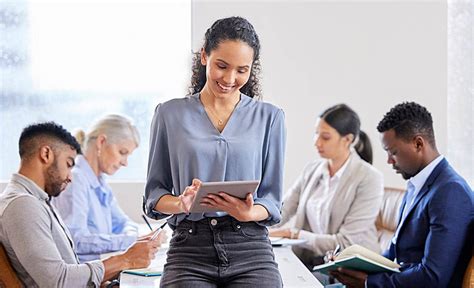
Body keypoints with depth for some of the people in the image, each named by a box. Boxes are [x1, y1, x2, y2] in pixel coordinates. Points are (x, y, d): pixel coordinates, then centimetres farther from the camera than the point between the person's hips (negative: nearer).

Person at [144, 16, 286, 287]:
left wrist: (248, 213, -12)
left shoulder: (269, 117, 10)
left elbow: (272, 199, 9)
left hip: (251, 251, 1)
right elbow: (154, 195, 11)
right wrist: (180, 203, -11)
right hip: (189, 250, 0)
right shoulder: (170, 114, 9)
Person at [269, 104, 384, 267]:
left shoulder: (369, 179, -11)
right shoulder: (312, 170, 9)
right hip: (307, 262, 5)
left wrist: (292, 233, -17)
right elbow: (280, 213, 5)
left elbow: (346, 243, -15)